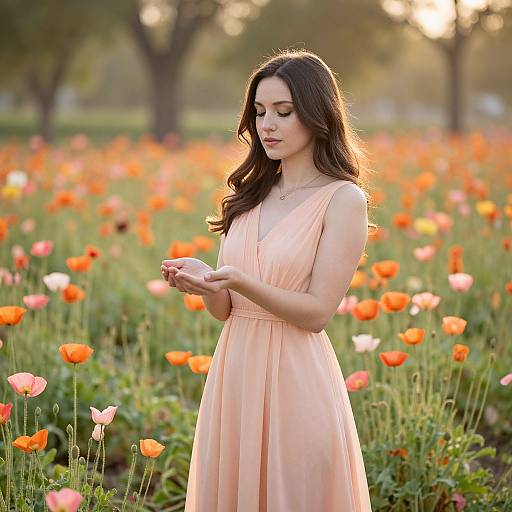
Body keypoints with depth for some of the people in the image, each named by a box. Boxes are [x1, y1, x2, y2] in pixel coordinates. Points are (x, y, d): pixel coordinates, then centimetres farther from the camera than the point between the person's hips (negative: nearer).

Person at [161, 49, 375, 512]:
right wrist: (203, 280, -12)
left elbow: (318, 312, -12)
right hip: (233, 370, 6)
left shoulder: (343, 199, -7)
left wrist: (241, 283, -24)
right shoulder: (251, 195, 10)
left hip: (296, 375, -5)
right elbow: (224, 310, 9)